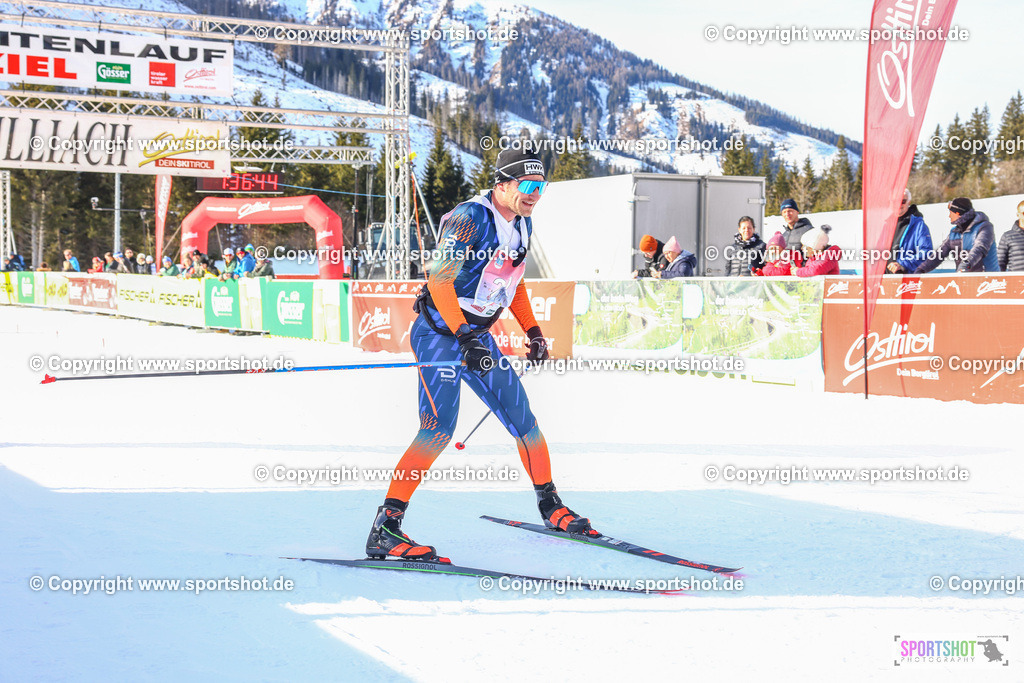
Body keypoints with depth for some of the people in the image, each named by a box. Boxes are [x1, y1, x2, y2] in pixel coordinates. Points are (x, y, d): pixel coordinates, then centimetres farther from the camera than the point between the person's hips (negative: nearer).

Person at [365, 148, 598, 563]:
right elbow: (439, 281, -25)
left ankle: (550, 505, 31)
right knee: (439, 427, -23)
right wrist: (463, 338, -33)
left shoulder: (523, 225, 8)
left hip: (478, 337, 8)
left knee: (522, 420, 10)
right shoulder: (469, 218, -19)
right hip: (439, 331, -8)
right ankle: (385, 528, -24)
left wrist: (532, 331, 17)